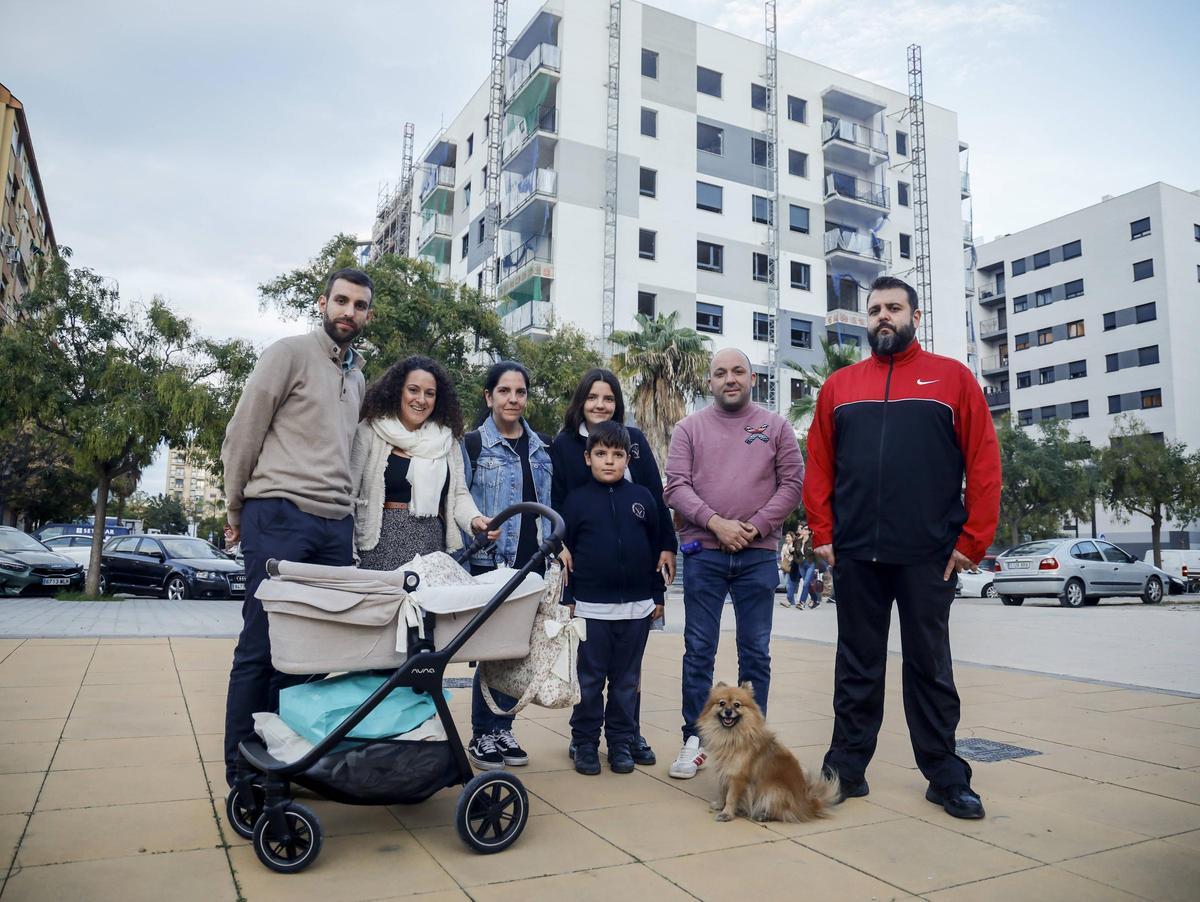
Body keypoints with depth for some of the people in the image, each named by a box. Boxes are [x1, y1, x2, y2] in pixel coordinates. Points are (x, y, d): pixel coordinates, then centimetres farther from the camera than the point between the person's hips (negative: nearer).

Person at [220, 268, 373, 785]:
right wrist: (237, 514, 4)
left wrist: (344, 510, 17)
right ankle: (242, 770, 10)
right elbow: (242, 435, -1)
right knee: (262, 646, -1)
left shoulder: (357, 377, 20)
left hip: (336, 526, 6)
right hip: (280, 515, -6)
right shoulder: (290, 354, -1)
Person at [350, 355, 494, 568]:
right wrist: (348, 555, -8)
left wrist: (475, 519, -10)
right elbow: (348, 494, -2)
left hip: (432, 547, 3)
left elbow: (459, 494, 11)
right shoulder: (369, 433, 0)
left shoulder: (448, 439, 11)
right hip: (382, 547, -3)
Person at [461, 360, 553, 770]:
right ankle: (481, 735, 13)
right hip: (490, 562, -4)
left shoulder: (541, 447, 12)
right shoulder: (472, 444, -2)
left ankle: (503, 729, 23)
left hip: (532, 563, 5)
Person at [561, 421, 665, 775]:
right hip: (591, 608, -2)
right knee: (590, 680, 7)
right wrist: (567, 599, 0)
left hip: (637, 607, 2)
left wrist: (658, 595, 8)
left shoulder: (642, 498, 4)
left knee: (627, 680, 11)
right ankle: (585, 743, 20)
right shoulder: (577, 500, 0)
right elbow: (564, 550, 2)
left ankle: (621, 743, 23)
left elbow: (656, 547, 9)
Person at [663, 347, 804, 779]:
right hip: (704, 552, 0)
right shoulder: (690, 428, 7)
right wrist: (715, 523, -13)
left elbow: (792, 484, 2)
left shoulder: (775, 427, 8)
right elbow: (676, 486, -1)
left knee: (755, 653, 7)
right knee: (699, 650, 5)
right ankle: (694, 739, 15)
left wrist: (755, 526, -9)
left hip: (758, 553, 1)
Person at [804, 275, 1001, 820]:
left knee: (930, 667, 9)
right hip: (855, 554, 2)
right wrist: (823, 535, 0)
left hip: (929, 555, -2)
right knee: (857, 667, 10)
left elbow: (984, 464, -1)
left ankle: (946, 778, 23)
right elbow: (818, 465, 7)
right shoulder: (839, 386, 10)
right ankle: (846, 770, 21)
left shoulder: (953, 378, 4)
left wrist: (971, 541, -6)